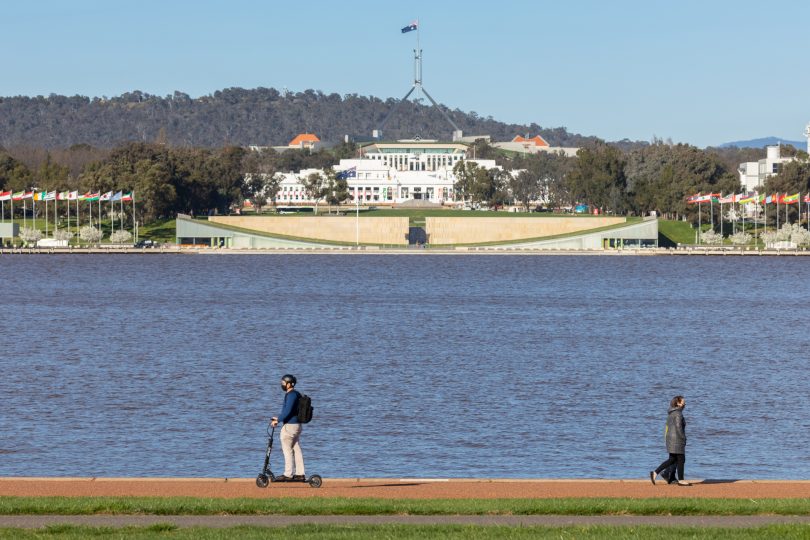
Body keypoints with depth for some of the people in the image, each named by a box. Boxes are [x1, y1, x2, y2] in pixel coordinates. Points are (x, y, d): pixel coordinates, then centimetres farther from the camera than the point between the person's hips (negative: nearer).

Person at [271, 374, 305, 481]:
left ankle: (288, 475, -4)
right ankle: (300, 474, 10)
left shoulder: (291, 395, -15)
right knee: (297, 450, 9)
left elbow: (288, 411, -22)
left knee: (287, 450, -5)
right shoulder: (296, 394, 15)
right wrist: (279, 418, 21)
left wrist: (278, 420, -15)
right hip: (296, 424, 10)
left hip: (289, 425, -10)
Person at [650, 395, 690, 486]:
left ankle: (655, 473, 6)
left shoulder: (671, 413, 14)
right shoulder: (678, 413, -15)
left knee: (672, 459, 13)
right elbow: (678, 427, -21)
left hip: (670, 437, 9)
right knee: (681, 459, 1)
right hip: (677, 439, -9)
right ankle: (681, 480, 8)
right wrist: (683, 439, -15)